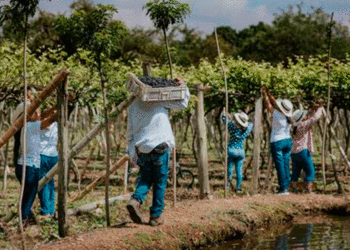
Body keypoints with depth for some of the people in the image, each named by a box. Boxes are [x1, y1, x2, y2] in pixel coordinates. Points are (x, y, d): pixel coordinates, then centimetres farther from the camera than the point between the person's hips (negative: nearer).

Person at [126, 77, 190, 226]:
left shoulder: (133, 107, 11)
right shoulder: (159, 101, 0)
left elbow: (130, 132, 11)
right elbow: (182, 103, 8)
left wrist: (132, 153, 15)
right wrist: (183, 87, 22)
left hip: (142, 149, 3)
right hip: (160, 147, -3)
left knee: (144, 179, 12)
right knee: (160, 182, 6)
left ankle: (135, 200, -17)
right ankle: (156, 216, 9)